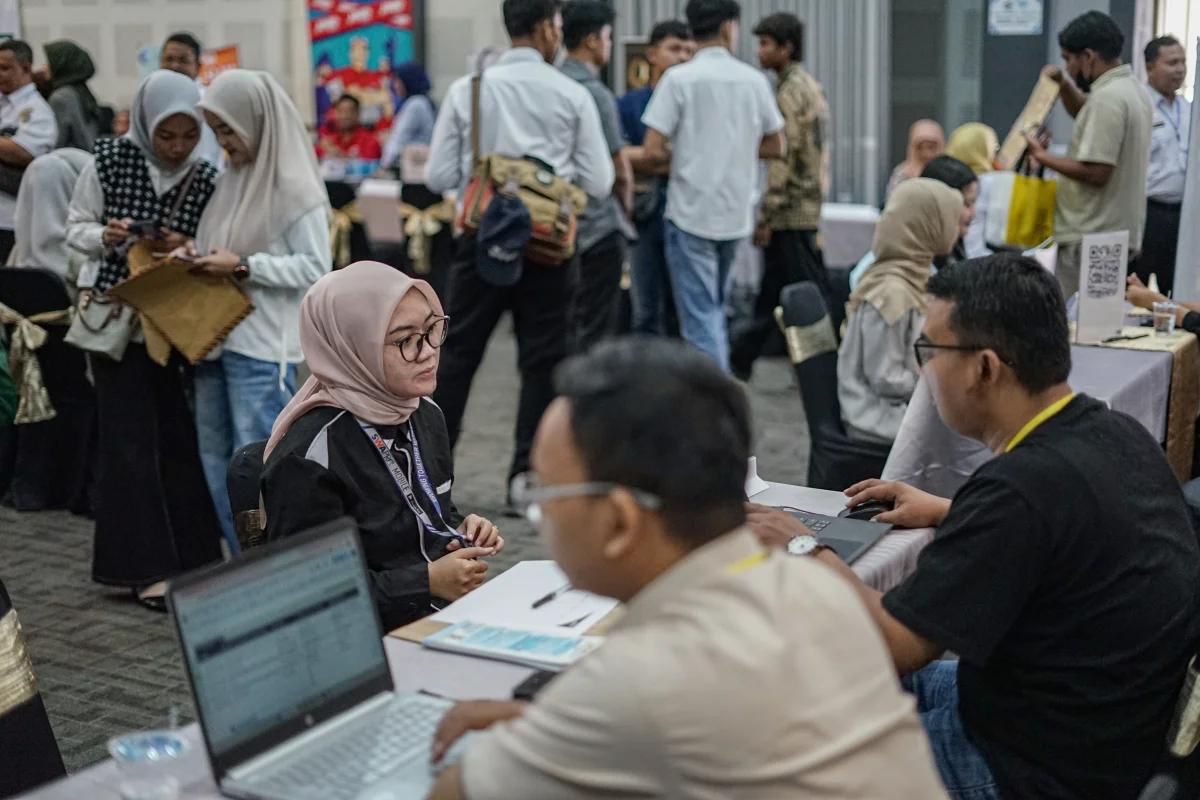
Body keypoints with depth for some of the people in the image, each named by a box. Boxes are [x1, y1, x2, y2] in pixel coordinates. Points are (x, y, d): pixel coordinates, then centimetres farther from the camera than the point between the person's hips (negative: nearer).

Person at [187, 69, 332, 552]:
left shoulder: (294, 187, -10)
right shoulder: (232, 179, 12)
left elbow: (316, 269, -13)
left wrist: (242, 267, -17)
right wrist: (201, 259, 0)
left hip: (262, 346, -8)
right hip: (215, 336, 8)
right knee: (216, 460, 13)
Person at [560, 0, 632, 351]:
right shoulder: (595, 93, -14)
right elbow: (620, 170, -10)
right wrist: (625, 206, 10)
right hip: (598, 225, -7)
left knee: (562, 324, 14)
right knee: (595, 330, -1)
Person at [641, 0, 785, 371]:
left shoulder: (679, 78, -8)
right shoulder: (754, 79, 3)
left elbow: (654, 150, -12)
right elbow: (776, 147, 11)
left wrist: (682, 156, 8)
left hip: (691, 211, -4)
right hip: (736, 212, 4)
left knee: (700, 315, -2)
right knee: (715, 307, 21)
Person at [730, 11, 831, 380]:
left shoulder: (790, 91, -14)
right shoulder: (809, 86, 16)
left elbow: (783, 159, -20)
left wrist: (765, 215, -17)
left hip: (791, 211, -10)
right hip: (805, 207, 10)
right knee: (772, 291, 13)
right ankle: (738, 361, 20)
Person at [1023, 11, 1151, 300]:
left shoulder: (1107, 98, -18)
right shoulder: (1131, 89, 14)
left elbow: (1096, 173, -23)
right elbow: (1087, 115, 35)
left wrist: (1042, 155, -13)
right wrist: (1064, 85, 18)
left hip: (1091, 238, -10)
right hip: (1120, 232, 10)